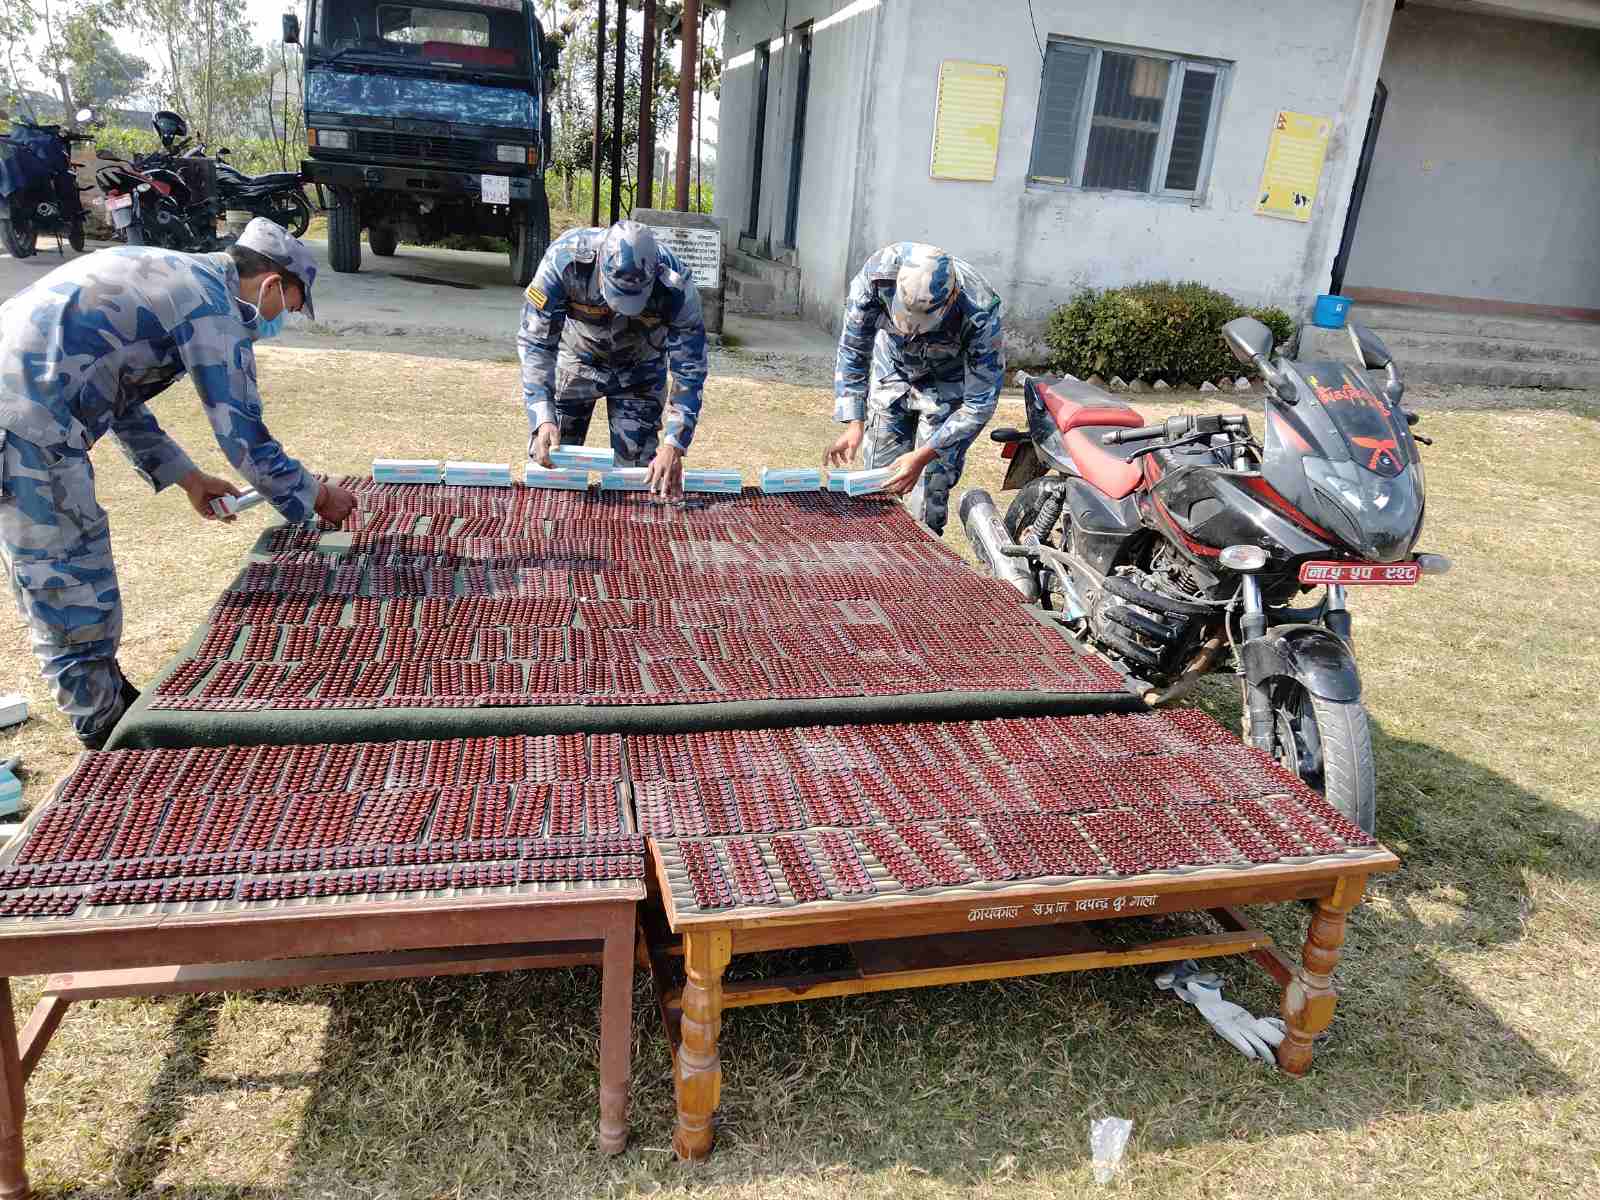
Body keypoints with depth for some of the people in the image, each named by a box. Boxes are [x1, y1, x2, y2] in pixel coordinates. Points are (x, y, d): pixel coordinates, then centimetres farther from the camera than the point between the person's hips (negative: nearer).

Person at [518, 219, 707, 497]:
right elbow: (535, 343, -30)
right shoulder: (565, 259, -35)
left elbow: (689, 370, -27)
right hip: (575, 358, 0)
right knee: (549, 463, 1)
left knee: (637, 469, -5)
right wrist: (543, 418, -41)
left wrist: (674, 445, -36)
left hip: (639, 370, 0)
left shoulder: (676, 287, -34)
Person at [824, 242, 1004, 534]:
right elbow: (853, 349, -17)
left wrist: (923, 456, -33)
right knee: (880, 484, 2)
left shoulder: (980, 314, -38)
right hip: (893, 372, 3)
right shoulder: (879, 273, -32)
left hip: (948, 386, -3)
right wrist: (854, 423, -24)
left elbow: (980, 403, -27)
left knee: (929, 495, -10)